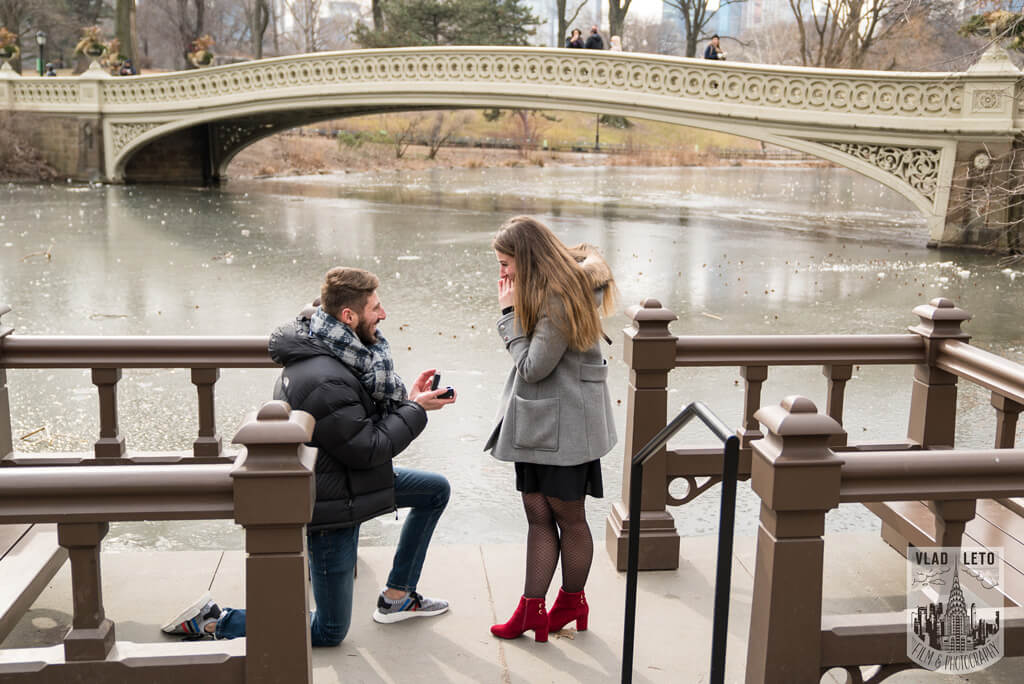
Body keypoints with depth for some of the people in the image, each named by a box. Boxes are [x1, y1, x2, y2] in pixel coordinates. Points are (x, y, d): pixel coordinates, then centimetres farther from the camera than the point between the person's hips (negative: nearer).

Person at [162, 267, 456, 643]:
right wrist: (415, 410, -15)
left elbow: (369, 415, 6)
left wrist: (407, 398, -8)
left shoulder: (327, 349, -1)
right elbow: (369, 449, -24)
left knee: (436, 489, 19)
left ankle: (396, 598, 26)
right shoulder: (324, 382, -32)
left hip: (349, 481, 10)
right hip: (331, 506, -10)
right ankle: (211, 622, 8)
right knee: (329, 632, 4)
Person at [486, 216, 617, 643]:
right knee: (538, 515, 9)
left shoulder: (561, 299, -21)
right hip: (535, 420, 9)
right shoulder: (545, 289, 10)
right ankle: (533, 609, 15)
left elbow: (532, 366, -18)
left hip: (563, 424, -9)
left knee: (568, 516, 8)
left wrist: (509, 311, -14)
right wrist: (513, 309, 0)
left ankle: (572, 600, 26)